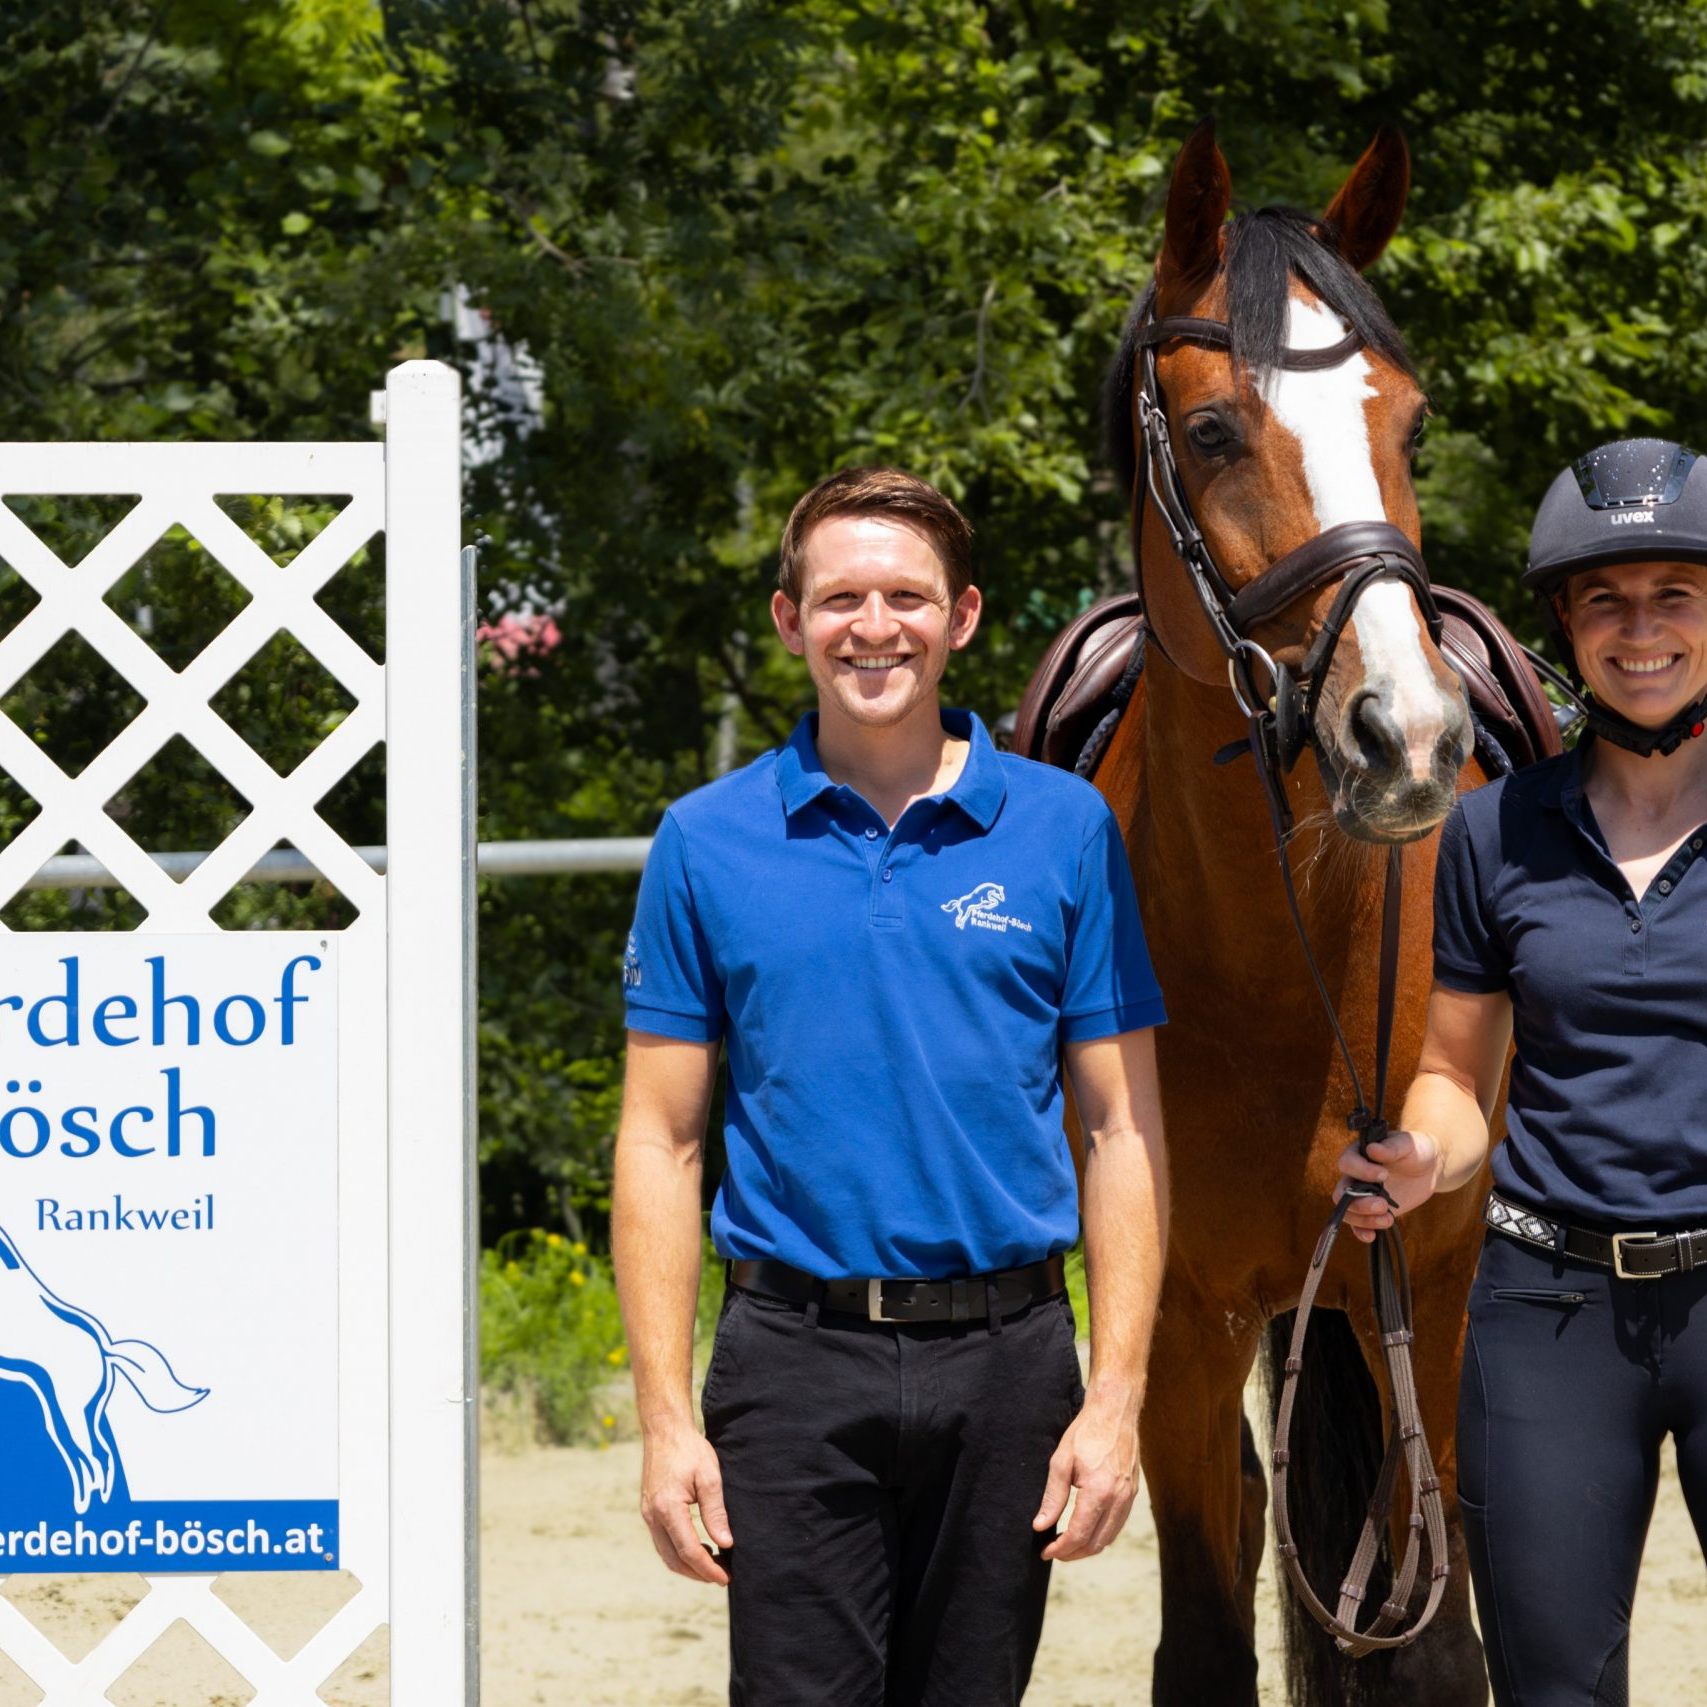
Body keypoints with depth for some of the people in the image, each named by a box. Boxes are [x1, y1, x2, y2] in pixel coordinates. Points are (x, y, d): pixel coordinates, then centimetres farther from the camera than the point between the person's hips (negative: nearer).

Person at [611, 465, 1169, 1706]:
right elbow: (661, 1144, 4)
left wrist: (1116, 1401, -5)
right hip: (795, 1365, -1)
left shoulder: (1064, 832, 4)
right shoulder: (709, 845, 4)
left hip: (1006, 1362, 1)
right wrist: (667, 1419, -4)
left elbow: (1121, 1130, 4)